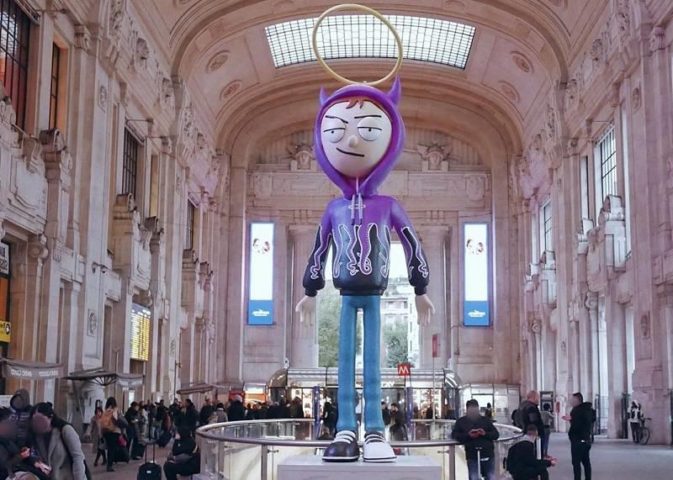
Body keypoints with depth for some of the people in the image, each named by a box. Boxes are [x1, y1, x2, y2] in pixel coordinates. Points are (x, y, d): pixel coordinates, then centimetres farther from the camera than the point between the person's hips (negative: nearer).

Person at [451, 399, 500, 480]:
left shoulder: (485, 420, 16)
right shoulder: (461, 421, 12)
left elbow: (496, 434, 10)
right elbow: (454, 435, 5)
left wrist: (485, 434, -12)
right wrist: (468, 435, -12)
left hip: (488, 454, 2)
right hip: (472, 456, -2)